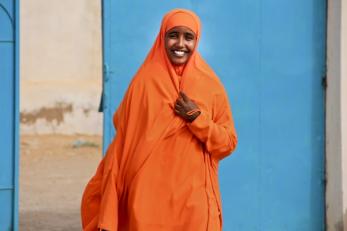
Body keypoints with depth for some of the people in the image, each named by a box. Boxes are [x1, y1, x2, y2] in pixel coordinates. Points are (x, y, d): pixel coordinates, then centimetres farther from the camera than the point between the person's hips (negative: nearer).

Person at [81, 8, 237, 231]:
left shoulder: (211, 84, 3)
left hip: (193, 200, 1)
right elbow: (124, 143, 1)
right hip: (149, 196, -1)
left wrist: (197, 118, -11)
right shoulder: (144, 82, 0)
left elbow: (228, 143, 5)